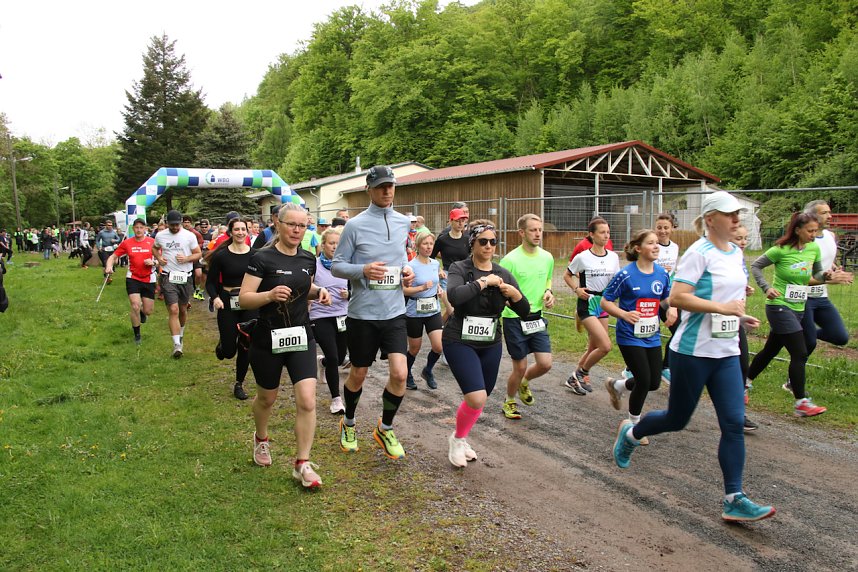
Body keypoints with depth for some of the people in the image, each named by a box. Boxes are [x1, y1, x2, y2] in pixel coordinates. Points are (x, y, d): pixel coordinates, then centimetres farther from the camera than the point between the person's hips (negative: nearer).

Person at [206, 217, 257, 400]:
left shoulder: (254, 255, 0)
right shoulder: (221, 256, -6)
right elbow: (211, 282, -2)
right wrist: (215, 298, -20)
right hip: (227, 304, -2)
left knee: (246, 347, 3)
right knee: (229, 351, 0)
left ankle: (239, 384, 21)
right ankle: (222, 345, 38)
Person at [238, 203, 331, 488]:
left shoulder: (308, 259, 3)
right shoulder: (262, 258, -12)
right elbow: (244, 299, -15)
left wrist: (318, 292, 0)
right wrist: (270, 295, -32)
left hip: (301, 337, 3)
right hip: (267, 339, -3)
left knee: (307, 401, -8)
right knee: (267, 398, 17)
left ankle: (302, 464, 5)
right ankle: (261, 439, 48)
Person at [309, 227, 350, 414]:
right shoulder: (314, 265, -7)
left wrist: (349, 294, -9)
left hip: (343, 316, 4)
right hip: (321, 317, -4)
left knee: (340, 358, 12)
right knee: (333, 358, -9)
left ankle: (322, 362, 49)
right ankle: (336, 398, 8)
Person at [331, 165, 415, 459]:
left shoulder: (403, 222, 6)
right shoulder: (355, 225, -8)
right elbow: (336, 266, -5)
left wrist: (407, 269, 2)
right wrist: (363, 270, -23)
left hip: (394, 311, 3)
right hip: (363, 313, -3)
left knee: (399, 373, -8)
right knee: (358, 375, 11)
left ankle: (385, 429, 18)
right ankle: (348, 424, 39)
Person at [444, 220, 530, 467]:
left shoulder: (503, 274, 3)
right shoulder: (459, 269, -9)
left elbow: (525, 311, 3)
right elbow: (455, 296, -31)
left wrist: (515, 293, -16)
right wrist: (483, 282, -24)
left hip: (490, 344, 5)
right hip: (460, 342, -5)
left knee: (480, 399, 14)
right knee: (477, 399, -18)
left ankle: (459, 439, 39)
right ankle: (458, 439, 11)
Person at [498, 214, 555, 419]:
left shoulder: (547, 257, 2)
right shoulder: (510, 259, -15)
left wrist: (548, 293, -1)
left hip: (537, 317, 5)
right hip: (514, 319, -5)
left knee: (545, 364, -1)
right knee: (520, 367, 3)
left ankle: (524, 383, 33)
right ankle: (509, 402, 31)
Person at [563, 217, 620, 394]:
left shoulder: (613, 257, 3)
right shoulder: (583, 257, -10)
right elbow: (567, 276, 2)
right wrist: (576, 289, -13)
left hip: (603, 304, 6)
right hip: (587, 304, -6)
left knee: (594, 348, 12)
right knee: (606, 346, -16)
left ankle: (574, 379, 30)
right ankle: (582, 373, 7)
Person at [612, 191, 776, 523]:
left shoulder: (736, 253, 10)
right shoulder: (699, 253, -14)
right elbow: (676, 297, -24)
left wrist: (740, 316, 8)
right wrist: (723, 308, -25)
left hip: (726, 353, 7)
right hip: (692, 351, -7)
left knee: (734, 423, -1)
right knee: (677, 419, 8)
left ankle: (734, 501, 5)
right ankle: (630, 434, 36)